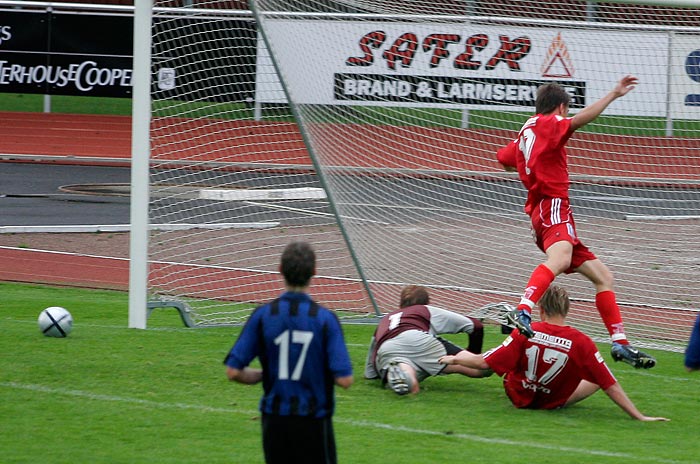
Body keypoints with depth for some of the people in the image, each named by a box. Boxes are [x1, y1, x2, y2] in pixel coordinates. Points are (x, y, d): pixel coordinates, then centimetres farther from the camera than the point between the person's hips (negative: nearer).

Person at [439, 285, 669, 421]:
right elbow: (610, 386, -21)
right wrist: (639, 416, -15)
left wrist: (454, 359, 2)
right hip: (553, 403, -1)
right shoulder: (581, 343, -24)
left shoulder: (525, 333, -22)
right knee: (596, 380, 22)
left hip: (517, 395, 1)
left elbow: (484, 363, -17)